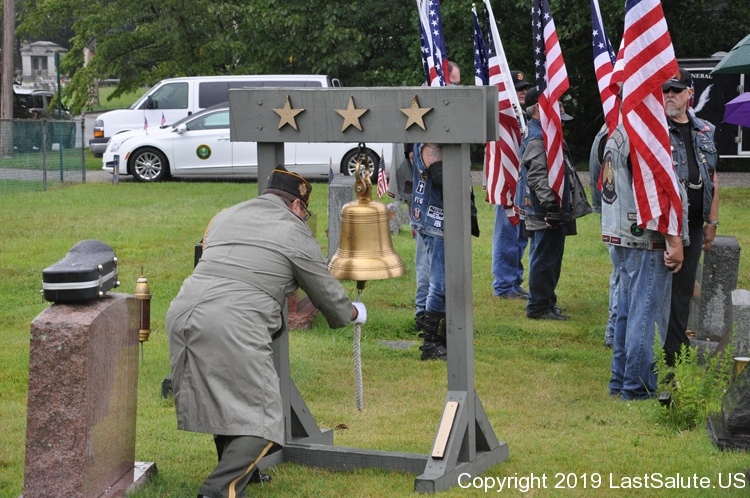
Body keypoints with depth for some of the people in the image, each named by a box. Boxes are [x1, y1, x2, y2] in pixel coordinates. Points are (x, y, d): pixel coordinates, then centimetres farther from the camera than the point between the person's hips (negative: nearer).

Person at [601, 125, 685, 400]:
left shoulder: (616, 133, 12)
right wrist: (674, 241, -18)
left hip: (617, 236, 10)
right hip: (645, 242, -10)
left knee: (626, 311, 16)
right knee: (645, 314, -4)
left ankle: (620, 381, 23)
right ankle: (638, 387, 0)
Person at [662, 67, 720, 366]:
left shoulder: (704, 132, 12)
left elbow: (712, 179, 16)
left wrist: (712, 221, 12)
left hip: (694, 225, 6)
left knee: (684, 288, 10)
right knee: (669, 289, -4)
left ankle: (677, 352, 18)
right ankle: (676, 352, 2)